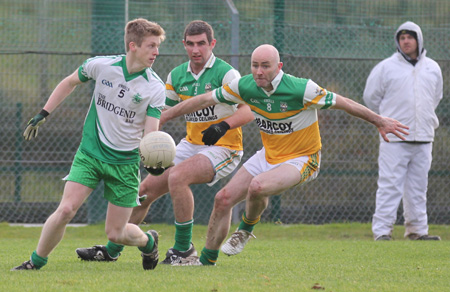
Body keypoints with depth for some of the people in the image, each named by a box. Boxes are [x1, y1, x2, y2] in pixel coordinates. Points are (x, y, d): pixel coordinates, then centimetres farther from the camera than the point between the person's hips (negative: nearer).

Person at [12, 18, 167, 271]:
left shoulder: (155, 88, -10)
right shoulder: (100, 66, -8)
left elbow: (151, 134, -12)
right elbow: (70, 83, 12)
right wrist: (43, 114, 10)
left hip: (126, 162, 0)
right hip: (90, 153, 0)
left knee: (115, 233, 1)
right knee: (66, 210, -18)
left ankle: (148, 241, 35)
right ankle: (37, 261, 1)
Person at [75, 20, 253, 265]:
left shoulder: (225, 73, -14)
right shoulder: (177, 75, 5)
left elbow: (248, 111, -20)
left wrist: (224, 126, -36)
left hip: (222, 148, -7)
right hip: (190, 144, 7)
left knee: (177, 177, -31)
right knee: (146, 189, 2)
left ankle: (183, 248, -19)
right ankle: (112, 250, 16)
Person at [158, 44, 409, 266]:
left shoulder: (301, 90, -27)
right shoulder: (245, 86, -12)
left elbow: (343, 103, -16)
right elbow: (205, 100, 0)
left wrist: (380, 121, -10)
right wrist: (162, 117, 3)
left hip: (302, 159, -6)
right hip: (269, 155, 6)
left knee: (258, 186, -32)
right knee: (224, 199, -1)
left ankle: (246, 229, 0)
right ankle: (207, 259, 16)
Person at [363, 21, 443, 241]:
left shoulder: (432, 68, 11)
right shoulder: (385, 67, -1)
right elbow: (371, 97, 7)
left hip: (423, 138, 4)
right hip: (394, 139, -4)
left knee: (418, 188, 8)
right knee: (390, 186, -8)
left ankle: (417, 230, 14)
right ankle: (382, 231, -8)